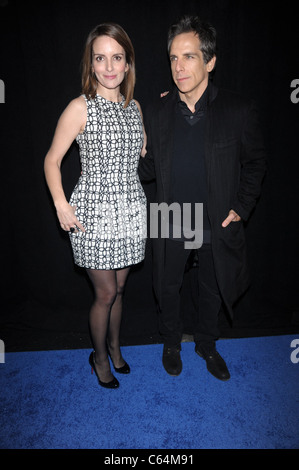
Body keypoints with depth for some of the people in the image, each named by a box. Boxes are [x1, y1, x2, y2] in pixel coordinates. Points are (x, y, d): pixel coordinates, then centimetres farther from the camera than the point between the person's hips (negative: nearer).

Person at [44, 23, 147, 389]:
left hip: (130, 211, 5)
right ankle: (100, 356, 32)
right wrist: (61, 204, -15)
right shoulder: (80, 108, -7)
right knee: (106, 293, 4)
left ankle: (114, 346, 41)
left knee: (118, 289, 17)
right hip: (94, 211, -4)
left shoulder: (135, 107, 9)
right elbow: (52, 159, -3)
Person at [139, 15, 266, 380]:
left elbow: (255, 162, 1)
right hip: (170, 226, 1)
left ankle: (206, 343, 49)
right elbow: (148, 167, 4)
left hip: (217, 227, -1)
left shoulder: (238, 111, -10)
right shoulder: (157, 112, -4)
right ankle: (171, 343, 47)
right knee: (167, 288, 18)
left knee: (211, 291, 19)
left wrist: (241, 207, -8)